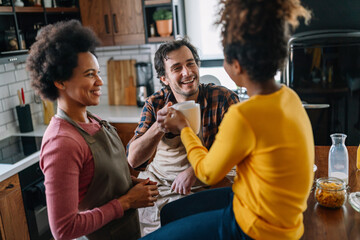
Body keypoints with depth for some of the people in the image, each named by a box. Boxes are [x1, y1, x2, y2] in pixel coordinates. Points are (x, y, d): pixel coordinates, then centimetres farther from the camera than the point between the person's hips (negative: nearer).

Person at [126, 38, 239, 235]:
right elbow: (133, 160, -9)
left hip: (204, 184, -3)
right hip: (157, 180, 3)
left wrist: (194, 170, -24)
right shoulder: (155, 104, -2)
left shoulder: (223, 99, -8)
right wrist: (159, 128, -28)